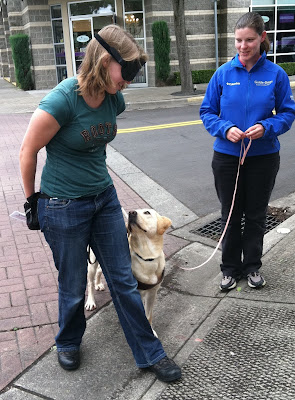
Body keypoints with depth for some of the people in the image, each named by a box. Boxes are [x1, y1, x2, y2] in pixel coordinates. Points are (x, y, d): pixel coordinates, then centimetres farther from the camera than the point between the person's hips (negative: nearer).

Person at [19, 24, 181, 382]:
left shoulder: (113, 100, -3)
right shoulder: (61, 100, -23)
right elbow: (28, 153, -12)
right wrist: (32, 200, 0)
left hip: (104, 198, 6)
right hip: (63, 206, -5)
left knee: (124, 280, 12)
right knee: (73, 287, 13)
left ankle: (149, 354, 27)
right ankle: (68, 343, 43)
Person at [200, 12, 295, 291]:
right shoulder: (224, 73, -5)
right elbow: (207, 111, 0)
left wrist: (266, 127, -21)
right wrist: (225, 129, -19)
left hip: (263, 157, 0)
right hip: (227, 156, 1)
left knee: (256, 215, 13)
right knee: (230, 215, 12)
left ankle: (252, 267, 31)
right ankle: (230, 268, 29)